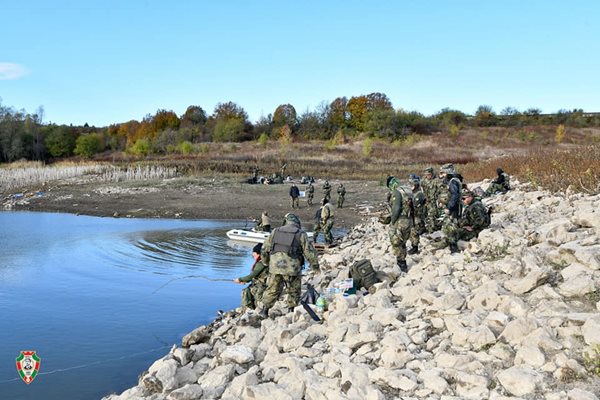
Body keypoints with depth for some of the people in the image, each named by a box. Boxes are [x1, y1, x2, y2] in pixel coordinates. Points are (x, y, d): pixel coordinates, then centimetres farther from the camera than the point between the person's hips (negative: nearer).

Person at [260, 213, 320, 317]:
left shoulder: (275, 232, 8)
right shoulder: (301, 235, -1)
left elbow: (265, 249, 13)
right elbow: (309, 252, -1)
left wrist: (266, 262, 28)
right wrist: (315, 265, 13)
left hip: (275, 267, 3)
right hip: (292, 269, -2)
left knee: (272, 290, 17)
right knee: (293, 292, 16)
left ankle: (265, 310, 19)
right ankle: (290, 311, 20)